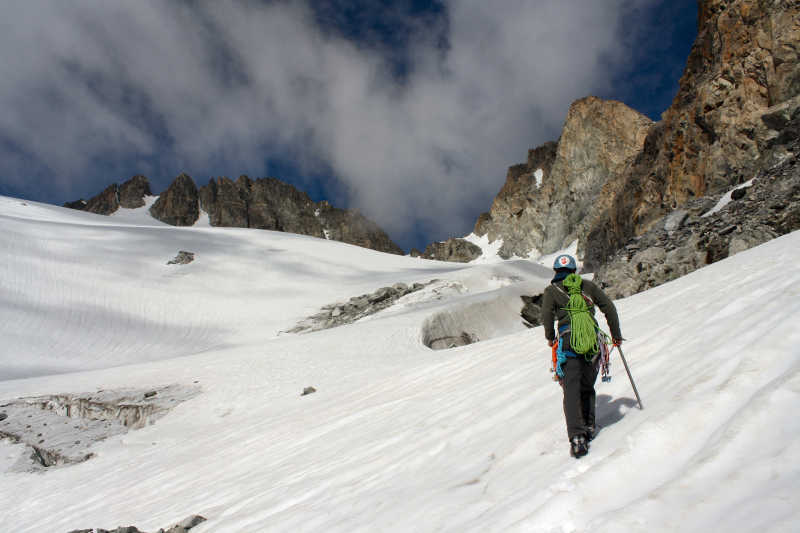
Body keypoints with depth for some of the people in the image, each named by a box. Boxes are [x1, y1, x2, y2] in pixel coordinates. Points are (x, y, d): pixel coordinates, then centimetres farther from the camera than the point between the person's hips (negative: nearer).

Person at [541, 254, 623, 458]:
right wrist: (616, 334, 20)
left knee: (572, 390, -6)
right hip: (593, 340, 3)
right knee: (587, 388, 20)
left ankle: (577, 438, -17)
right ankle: (589, 426, 16)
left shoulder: (552, 290, 9)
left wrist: (550, 337, 9)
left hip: (568, 341, -3)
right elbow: (609, 307, 12)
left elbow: (547, 314, -6)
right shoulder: (588, 286, 17)